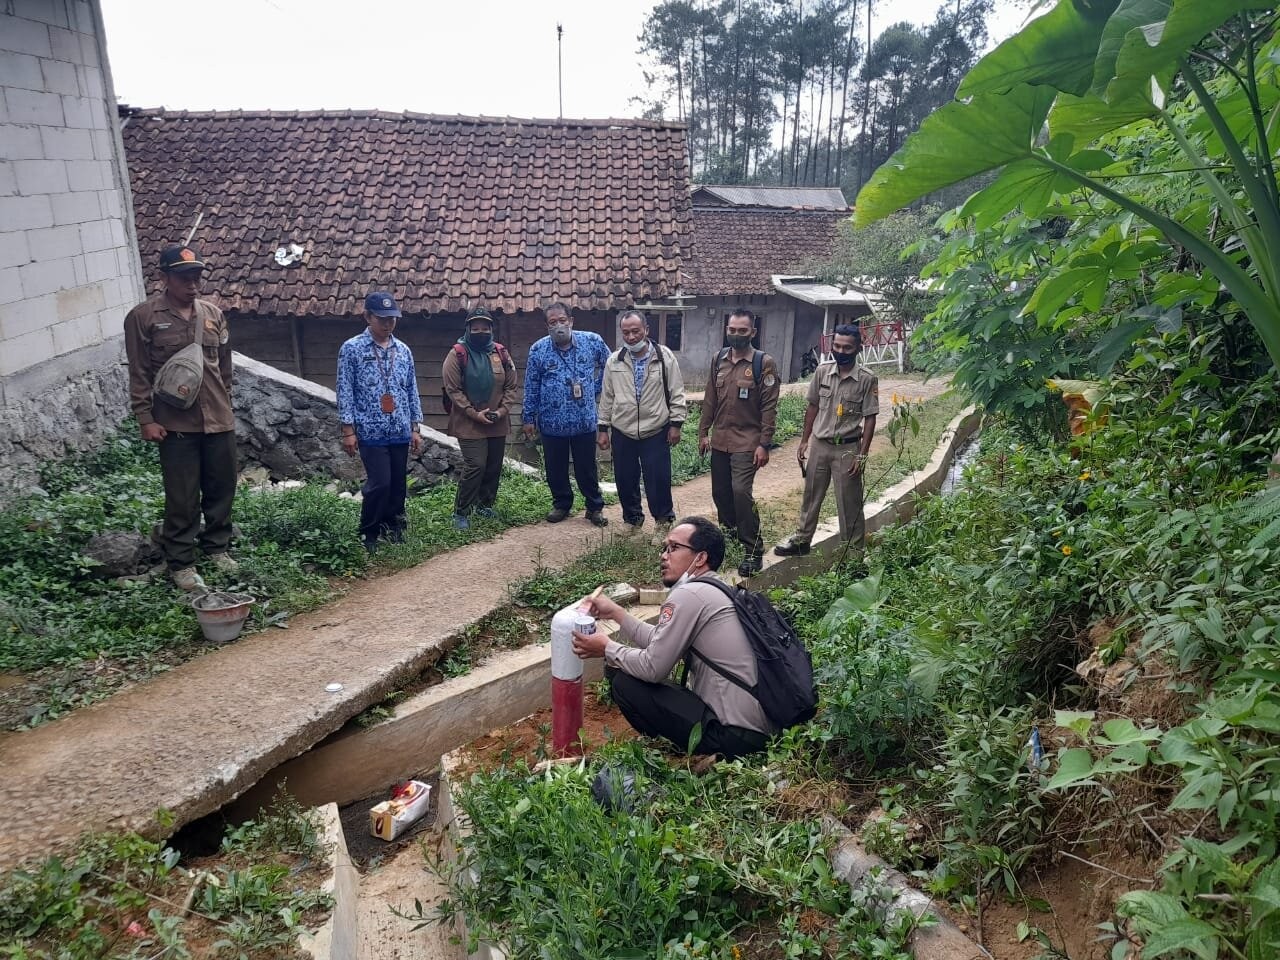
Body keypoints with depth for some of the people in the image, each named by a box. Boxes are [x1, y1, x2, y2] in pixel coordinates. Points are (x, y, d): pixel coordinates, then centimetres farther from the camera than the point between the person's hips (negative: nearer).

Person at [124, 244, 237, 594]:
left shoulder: (213, 314, 8)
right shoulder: (143, 317, -5)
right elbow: (139, 374, -5)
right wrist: (145, 418, -8)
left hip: (219, 421, 4)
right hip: (176, 423, -4)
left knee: (221, 489, 12)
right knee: (182, 498, 1)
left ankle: (217, 547, 29)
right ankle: (181, 563, 13)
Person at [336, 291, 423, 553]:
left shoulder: (403, 350, 10)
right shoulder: (352, 349, -3)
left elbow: (412, 390, 13)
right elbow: (345, 391, -5)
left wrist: (415, 427, 10)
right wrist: (348, 429, -10)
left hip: (400, 432, 5)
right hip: (371, 432, -5)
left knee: (398, 484, 9)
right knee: (380, 483, -8)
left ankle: (393, 528, 25)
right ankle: (368, 535, 9)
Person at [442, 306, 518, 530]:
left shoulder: (501, 353, 4)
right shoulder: (457, 354, -8)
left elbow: (510, 386, 8)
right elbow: (452, 390, -11)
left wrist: (502, 410, -6)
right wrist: (474, 413, -16)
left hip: (498, 424, 5)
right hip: (469, 423, -5)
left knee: (494, 467, 12)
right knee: (475, 467, -11)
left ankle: (485, 505, 30)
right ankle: (460, 512, 1)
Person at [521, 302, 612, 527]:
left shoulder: (593, 341, -5)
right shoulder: (538, 350, -5)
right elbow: (531, 387, 2)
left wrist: (597, 388, 9)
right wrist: (529, 418, 3)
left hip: (585, 421, 0)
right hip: (552, 422, 1)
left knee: (586, 468, 9)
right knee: (555, 468, 12)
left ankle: (595, 507, 24)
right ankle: (561, 504, 31)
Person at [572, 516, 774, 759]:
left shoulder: (688, 594, -15)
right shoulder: (715, 591, 13)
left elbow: (652, 667, -13)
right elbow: (661, 643, 19)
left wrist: (607, 649, 3)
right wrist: (615, 613, 18)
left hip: (735, 735, -9)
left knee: (624, 683, -4)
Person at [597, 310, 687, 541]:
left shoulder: (665, 357, -5)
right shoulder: (614, 362, 3)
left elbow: (677, 394, -2)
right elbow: (607, 398, 8)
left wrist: (675, 424, -6)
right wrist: (603, 429, 7)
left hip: (656, 432, -3)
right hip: (622, 433, 3)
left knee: (658, 480, 0)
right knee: (625, 480, 11)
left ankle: (663, 522, 20)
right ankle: (632, 519, 31)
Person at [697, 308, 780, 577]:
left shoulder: (764, 363, -9)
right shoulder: (719, 359, 7)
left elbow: (769, 407, -11)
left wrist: (764, 444, -15)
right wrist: (703, 432, 10)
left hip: (746, 442, -6)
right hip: (720, 440, 6)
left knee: (741, 492, -14)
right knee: (720, 491, 13)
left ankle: (754, 550, -4)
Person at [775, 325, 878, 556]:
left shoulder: (867, 379, -12)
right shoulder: (822, 371, -2)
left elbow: (870, 418, -9)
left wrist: (862, 455, -12)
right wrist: (804, 441, 8)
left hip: (847, 448, -4)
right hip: (819, 445, 4)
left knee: (849, 503, 4)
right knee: (811, 496, 17)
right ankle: (802, 540, 32)